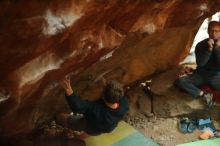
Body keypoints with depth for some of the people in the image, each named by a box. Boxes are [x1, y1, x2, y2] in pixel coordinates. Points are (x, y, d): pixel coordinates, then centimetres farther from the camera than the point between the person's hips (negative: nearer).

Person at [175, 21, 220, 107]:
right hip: (201, 75, 1)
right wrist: (209, 49, -26)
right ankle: (204, 94, -24)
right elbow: (200, 64, -17)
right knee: (179, 81, -25)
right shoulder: (201, 45, -5)